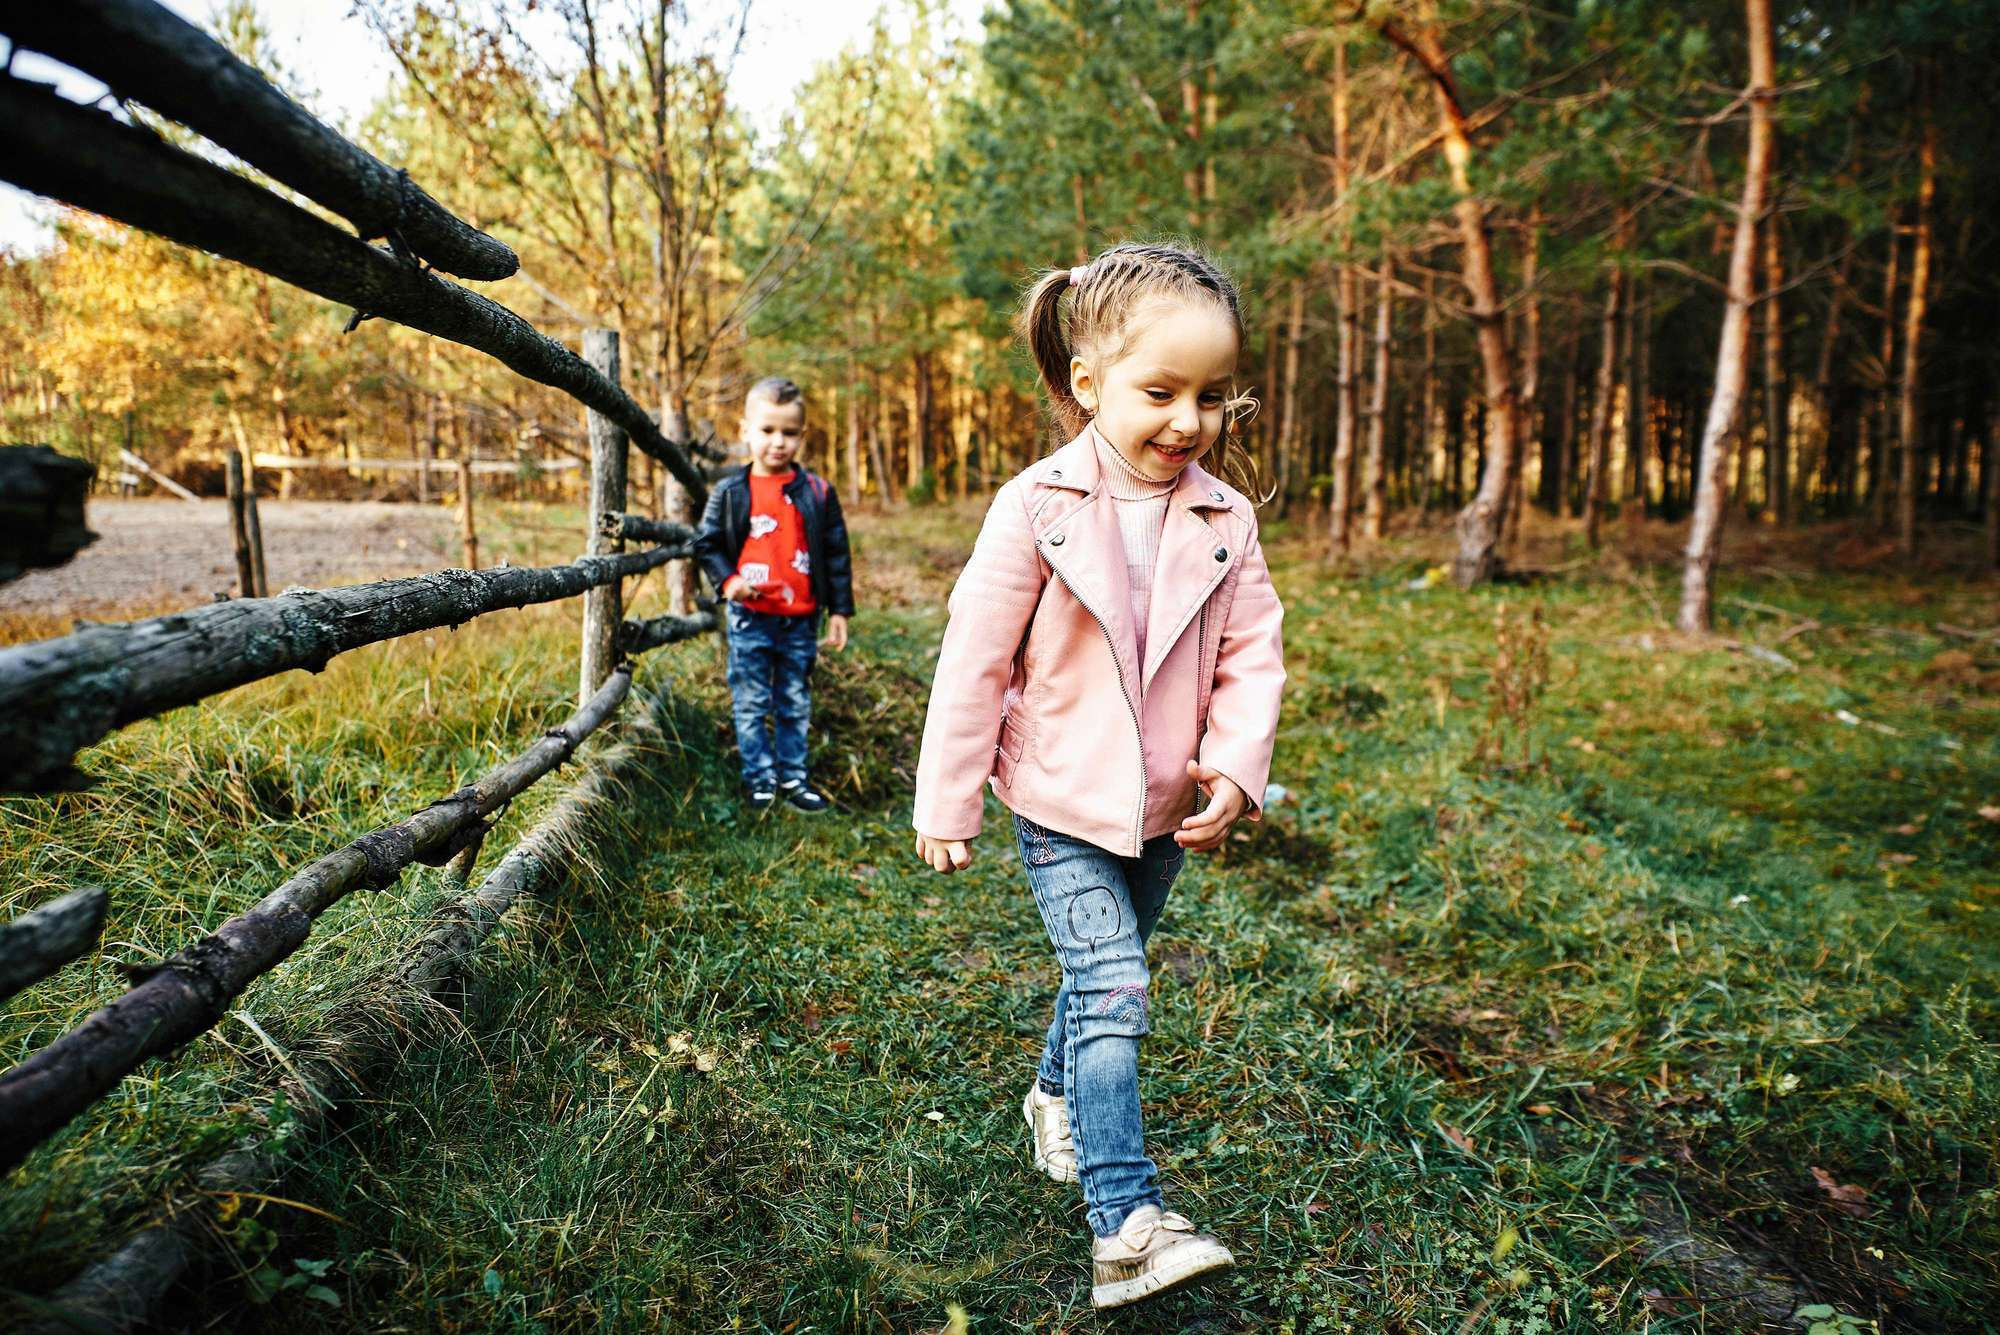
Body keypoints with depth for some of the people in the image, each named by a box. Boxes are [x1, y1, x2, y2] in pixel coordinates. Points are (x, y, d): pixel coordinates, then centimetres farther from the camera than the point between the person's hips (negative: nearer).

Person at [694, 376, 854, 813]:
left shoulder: (817, 493, 0)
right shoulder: (729, 492, -2)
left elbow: (836, 554, 4)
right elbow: (707, 543, 6)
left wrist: (839, 611, 2)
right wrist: (727, 580, -11)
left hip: (801, 621, 1)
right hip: (750, 619, -1)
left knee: (796, 705, 13)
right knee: (751, 704, 8)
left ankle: (793, 776, 26)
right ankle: (759, 777, 21)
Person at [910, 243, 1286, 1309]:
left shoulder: (1223, 520, -3)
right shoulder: (1035, 510, -15)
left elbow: (1252, 656, 2)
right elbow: (974, 660, -11)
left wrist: (1236, 769, -13)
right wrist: (946, 805, -8)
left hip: (1164, 812, 5)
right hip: (1062, 806, -4)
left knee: (1104, 976, 21)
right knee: (1112, 990, -11)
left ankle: (1056, 1099, 48)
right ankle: (1124, 1225, -2)